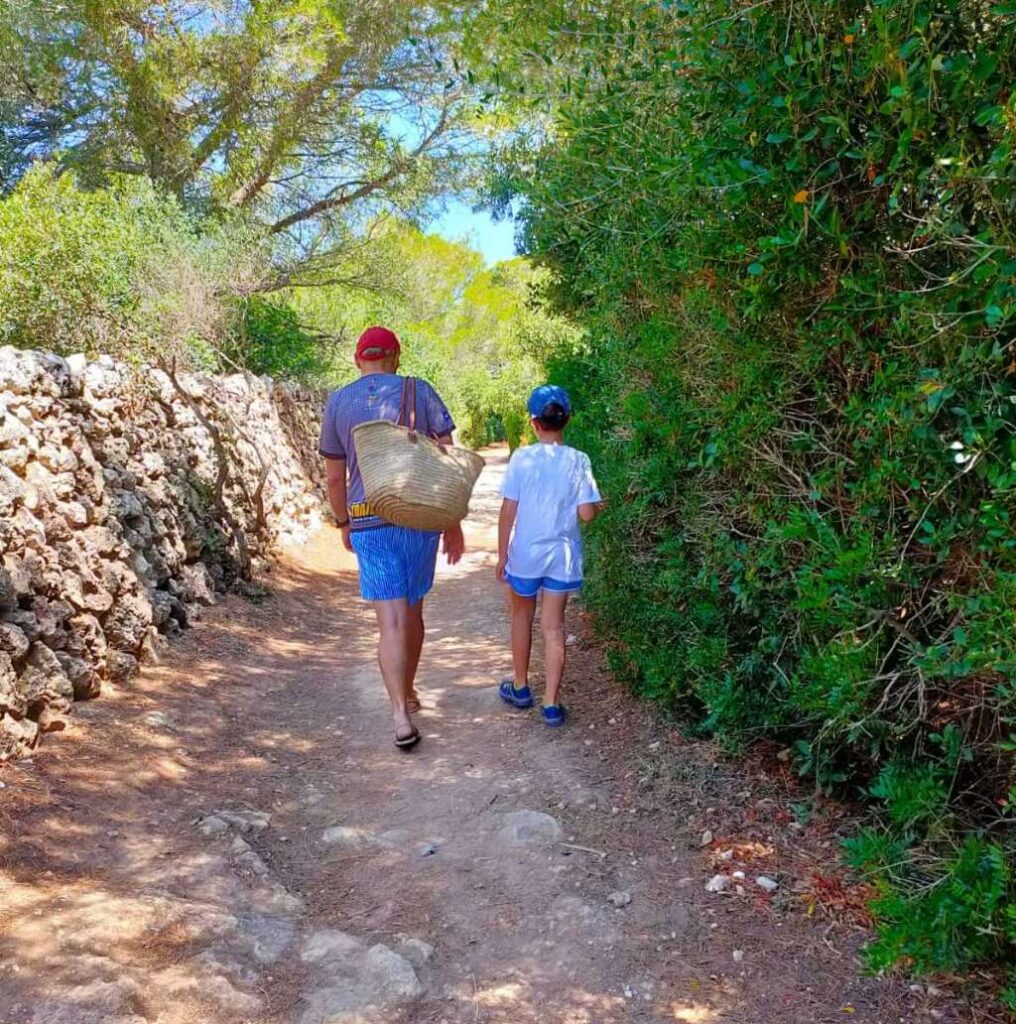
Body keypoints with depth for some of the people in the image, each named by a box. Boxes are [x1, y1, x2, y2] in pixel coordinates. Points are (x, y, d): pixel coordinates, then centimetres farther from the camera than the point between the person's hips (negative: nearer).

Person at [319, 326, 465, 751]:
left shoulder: (338, 402, 3)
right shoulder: (420, 391, 1)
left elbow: (335, 477, 5)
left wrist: (344, 524, 20)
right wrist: (454, 522, 5)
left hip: (369, 523, -1)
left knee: (391, 621, -2)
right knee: (413, 610, 18)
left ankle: (402, 717, -12)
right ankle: (407, 693, 34)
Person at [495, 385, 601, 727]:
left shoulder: (522, 458, -11)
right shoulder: (578, 461, -8)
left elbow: (508, 512, -9)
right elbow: (587, 513, -10)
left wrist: (501, 554, 0)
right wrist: (597, 505, 13)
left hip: (525, 554, -1)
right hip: (561, 556, 1)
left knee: (521, 618, 20)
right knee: (554, 627, 8)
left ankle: (520, 688, 33)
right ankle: (551, 703, 9)